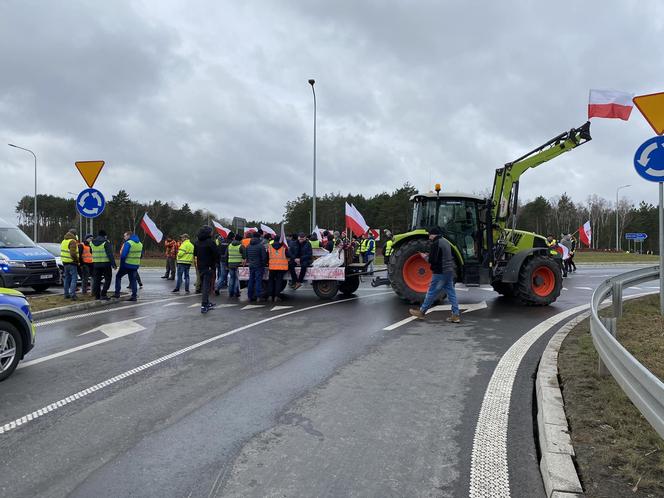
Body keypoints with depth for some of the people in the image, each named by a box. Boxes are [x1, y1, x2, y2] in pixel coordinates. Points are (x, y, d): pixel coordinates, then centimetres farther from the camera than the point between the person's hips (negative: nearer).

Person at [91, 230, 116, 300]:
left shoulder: (92, 243, 10)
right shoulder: (106, 242, -9)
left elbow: (91, 252, 18)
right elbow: (110, 254, -13)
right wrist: (113, 264, -11)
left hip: (95, 264, 5)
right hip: (105, 264, -5)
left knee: (96, 279, 12)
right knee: (108, 279, 4)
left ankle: (97, 295, 14)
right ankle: (103, 294, -5)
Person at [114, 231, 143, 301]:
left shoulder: (128, 243, -14)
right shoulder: (140, 243, 9)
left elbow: (123, 255, -18)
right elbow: (141, 254, 15)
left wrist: (121, 263, -7)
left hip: (127, 265, -6)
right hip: (136, 265, 6)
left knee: (118, 276, 13)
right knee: (133, 280, 11)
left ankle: (117, 293, 11)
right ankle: (134, 295, 5)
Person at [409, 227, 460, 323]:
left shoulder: (436, 244, -15)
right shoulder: (446, 242, 14)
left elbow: (432, 260, -21)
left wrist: (426, 257, -1)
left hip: (440, 273, -9)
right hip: (450, 272, 9)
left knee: (431, 293, 2)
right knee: (451, 293, 8)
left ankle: (421, 311, 13)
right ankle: (456, 315, 8)